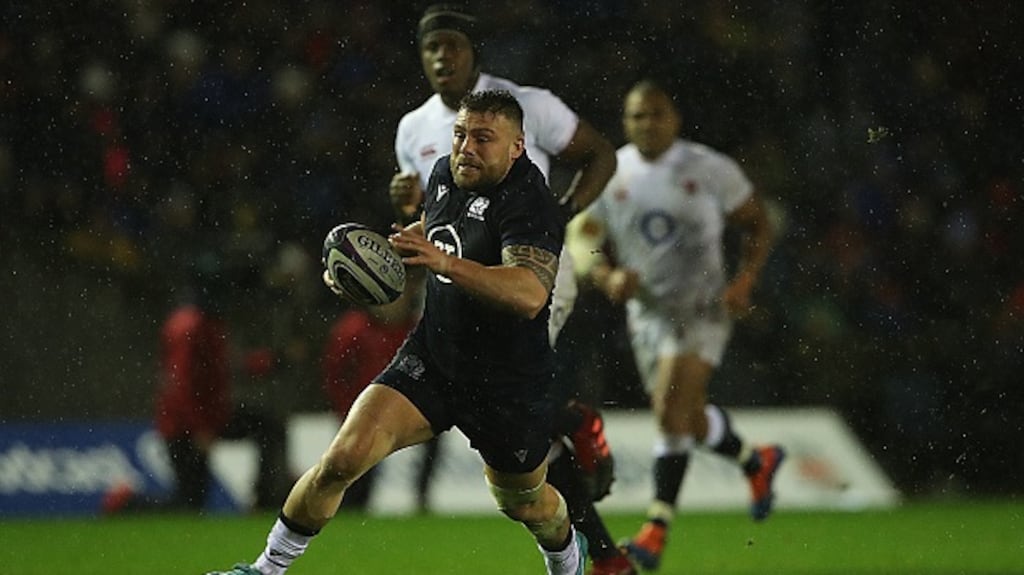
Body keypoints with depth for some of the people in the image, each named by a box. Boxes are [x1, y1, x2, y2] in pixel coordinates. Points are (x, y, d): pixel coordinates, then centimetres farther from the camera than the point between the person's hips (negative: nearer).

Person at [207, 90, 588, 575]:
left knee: (524, 503, 18)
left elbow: (530, 294, -40)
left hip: (507, 385, -5)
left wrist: (445, 262, -50)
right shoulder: (445, 174, 1)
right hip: (431, 358, 5)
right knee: (345, 457, -15)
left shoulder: (527, 202, -23)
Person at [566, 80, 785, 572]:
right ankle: (757, 462, 46)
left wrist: (745, 279, -11)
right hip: (646, 311, 4)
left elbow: (757, 225, 6)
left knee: (672, 410, -21)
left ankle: (656, 532, -21)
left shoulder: (711, 170, -5)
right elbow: (581, 239, -4)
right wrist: (607, 276, -25)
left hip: (702, 307, -4)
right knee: (690, 421, 14)